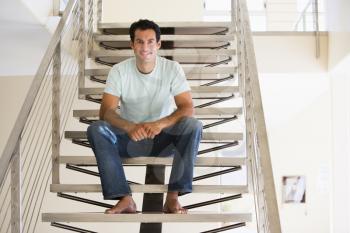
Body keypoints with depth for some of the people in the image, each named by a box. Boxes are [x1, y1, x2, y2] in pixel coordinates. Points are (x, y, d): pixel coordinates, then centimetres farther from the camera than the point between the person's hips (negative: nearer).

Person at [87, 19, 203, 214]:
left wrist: (161, 124, -38)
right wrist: (129, 127, -39)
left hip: (164, 137, -1)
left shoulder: (172, 68, -10)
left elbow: (187, 108, -19)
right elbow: (106, 111, -17)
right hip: (130, 137, 1)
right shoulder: (119, 71, -9)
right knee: (96, 129, -28)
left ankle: (173, 197, -27)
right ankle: (125, 199, -31)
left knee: (193, 126, -31)